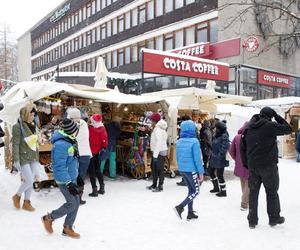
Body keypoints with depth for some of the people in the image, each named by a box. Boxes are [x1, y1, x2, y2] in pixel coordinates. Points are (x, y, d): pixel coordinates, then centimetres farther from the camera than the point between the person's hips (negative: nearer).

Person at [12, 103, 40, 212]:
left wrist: (37, 157, 16)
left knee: (31, 181, 9)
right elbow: (15, 144, -13)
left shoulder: (33, 126, 9)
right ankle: (17, 196, 20)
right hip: (24, 158, -6)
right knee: (29, 180, -6)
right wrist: (16, 160, -17)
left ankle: (26, 202, 22)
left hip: (33, 158, 6)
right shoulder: (18, 126, -11)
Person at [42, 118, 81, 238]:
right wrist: (69, 184, -26)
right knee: (72, 204, -2)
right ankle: (48, 218, 20)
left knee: (76, 202, 10)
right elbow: (59, 167, -26)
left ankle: (67, 228, 26)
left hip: (72, 178, 9)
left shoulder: (69, 141, 5)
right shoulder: (61, 145, -26)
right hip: (64, 180, -9)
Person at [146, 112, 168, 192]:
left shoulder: (157, 129, -16)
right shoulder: (161, 128, 14)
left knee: (159, 169, -2)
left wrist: (155, 155, -22)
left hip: (160, 152, -10)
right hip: (158, 151, 10)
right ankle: (154, 185, 27)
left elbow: (159, 142, -22)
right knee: (153, 167, 17)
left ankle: (160, 186, 6)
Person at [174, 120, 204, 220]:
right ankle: (180, 207, -6)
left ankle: (190, 213, 23)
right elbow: (197, 158, -16)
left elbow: (177, 157, 9)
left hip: (182, 170, 7)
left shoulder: (179, 142, 2)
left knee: (191, 190, 19)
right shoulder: (194, 141, -16)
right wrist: (201, 172, -9)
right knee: (195, 191, 9)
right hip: (191, 170, -7)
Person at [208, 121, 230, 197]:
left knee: (219, 175, 0)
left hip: (219, 159, -10)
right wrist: (212, 152, 10)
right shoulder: (216, 135, 9)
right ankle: (216, 187, 35)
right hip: (213, 158, 10)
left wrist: (219, 155, -22)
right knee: (210, 171, 18)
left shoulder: (224, 136, -17)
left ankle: (223, 191, 16)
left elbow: (225, 147, -25)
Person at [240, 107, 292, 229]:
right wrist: (277, 116, 6)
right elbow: (288, 129, -1)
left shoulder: (248, 128, 6)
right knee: (272, 192, 11)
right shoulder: (270, 126, -13)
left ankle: (252, 220, 17)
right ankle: (274, 218, 24)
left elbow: (242, 147, 8)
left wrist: (246, 163, 15)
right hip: (268, 166, -4)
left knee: (253, 192, 11)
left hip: (252, 167, 5)